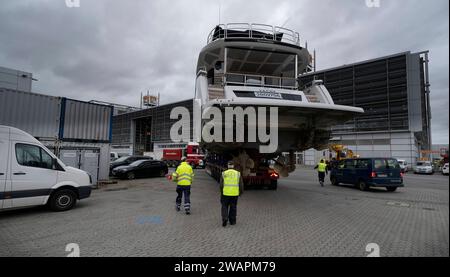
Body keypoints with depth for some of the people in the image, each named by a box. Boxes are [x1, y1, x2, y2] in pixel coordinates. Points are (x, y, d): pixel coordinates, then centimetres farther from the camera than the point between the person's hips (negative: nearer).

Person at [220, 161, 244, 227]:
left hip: (226, 193, -1)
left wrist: (221, 193, 13)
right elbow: (241, 185, 0)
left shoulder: (224, 173, -3)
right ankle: (232, 221, 22)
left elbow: (221, 185, -2)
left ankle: (225, 218, -5)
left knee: (224, 207, 13)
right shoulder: (238, 173, -1)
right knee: (233, 207, 15)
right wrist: (241, 192, 16)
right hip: (235, 194, 1)